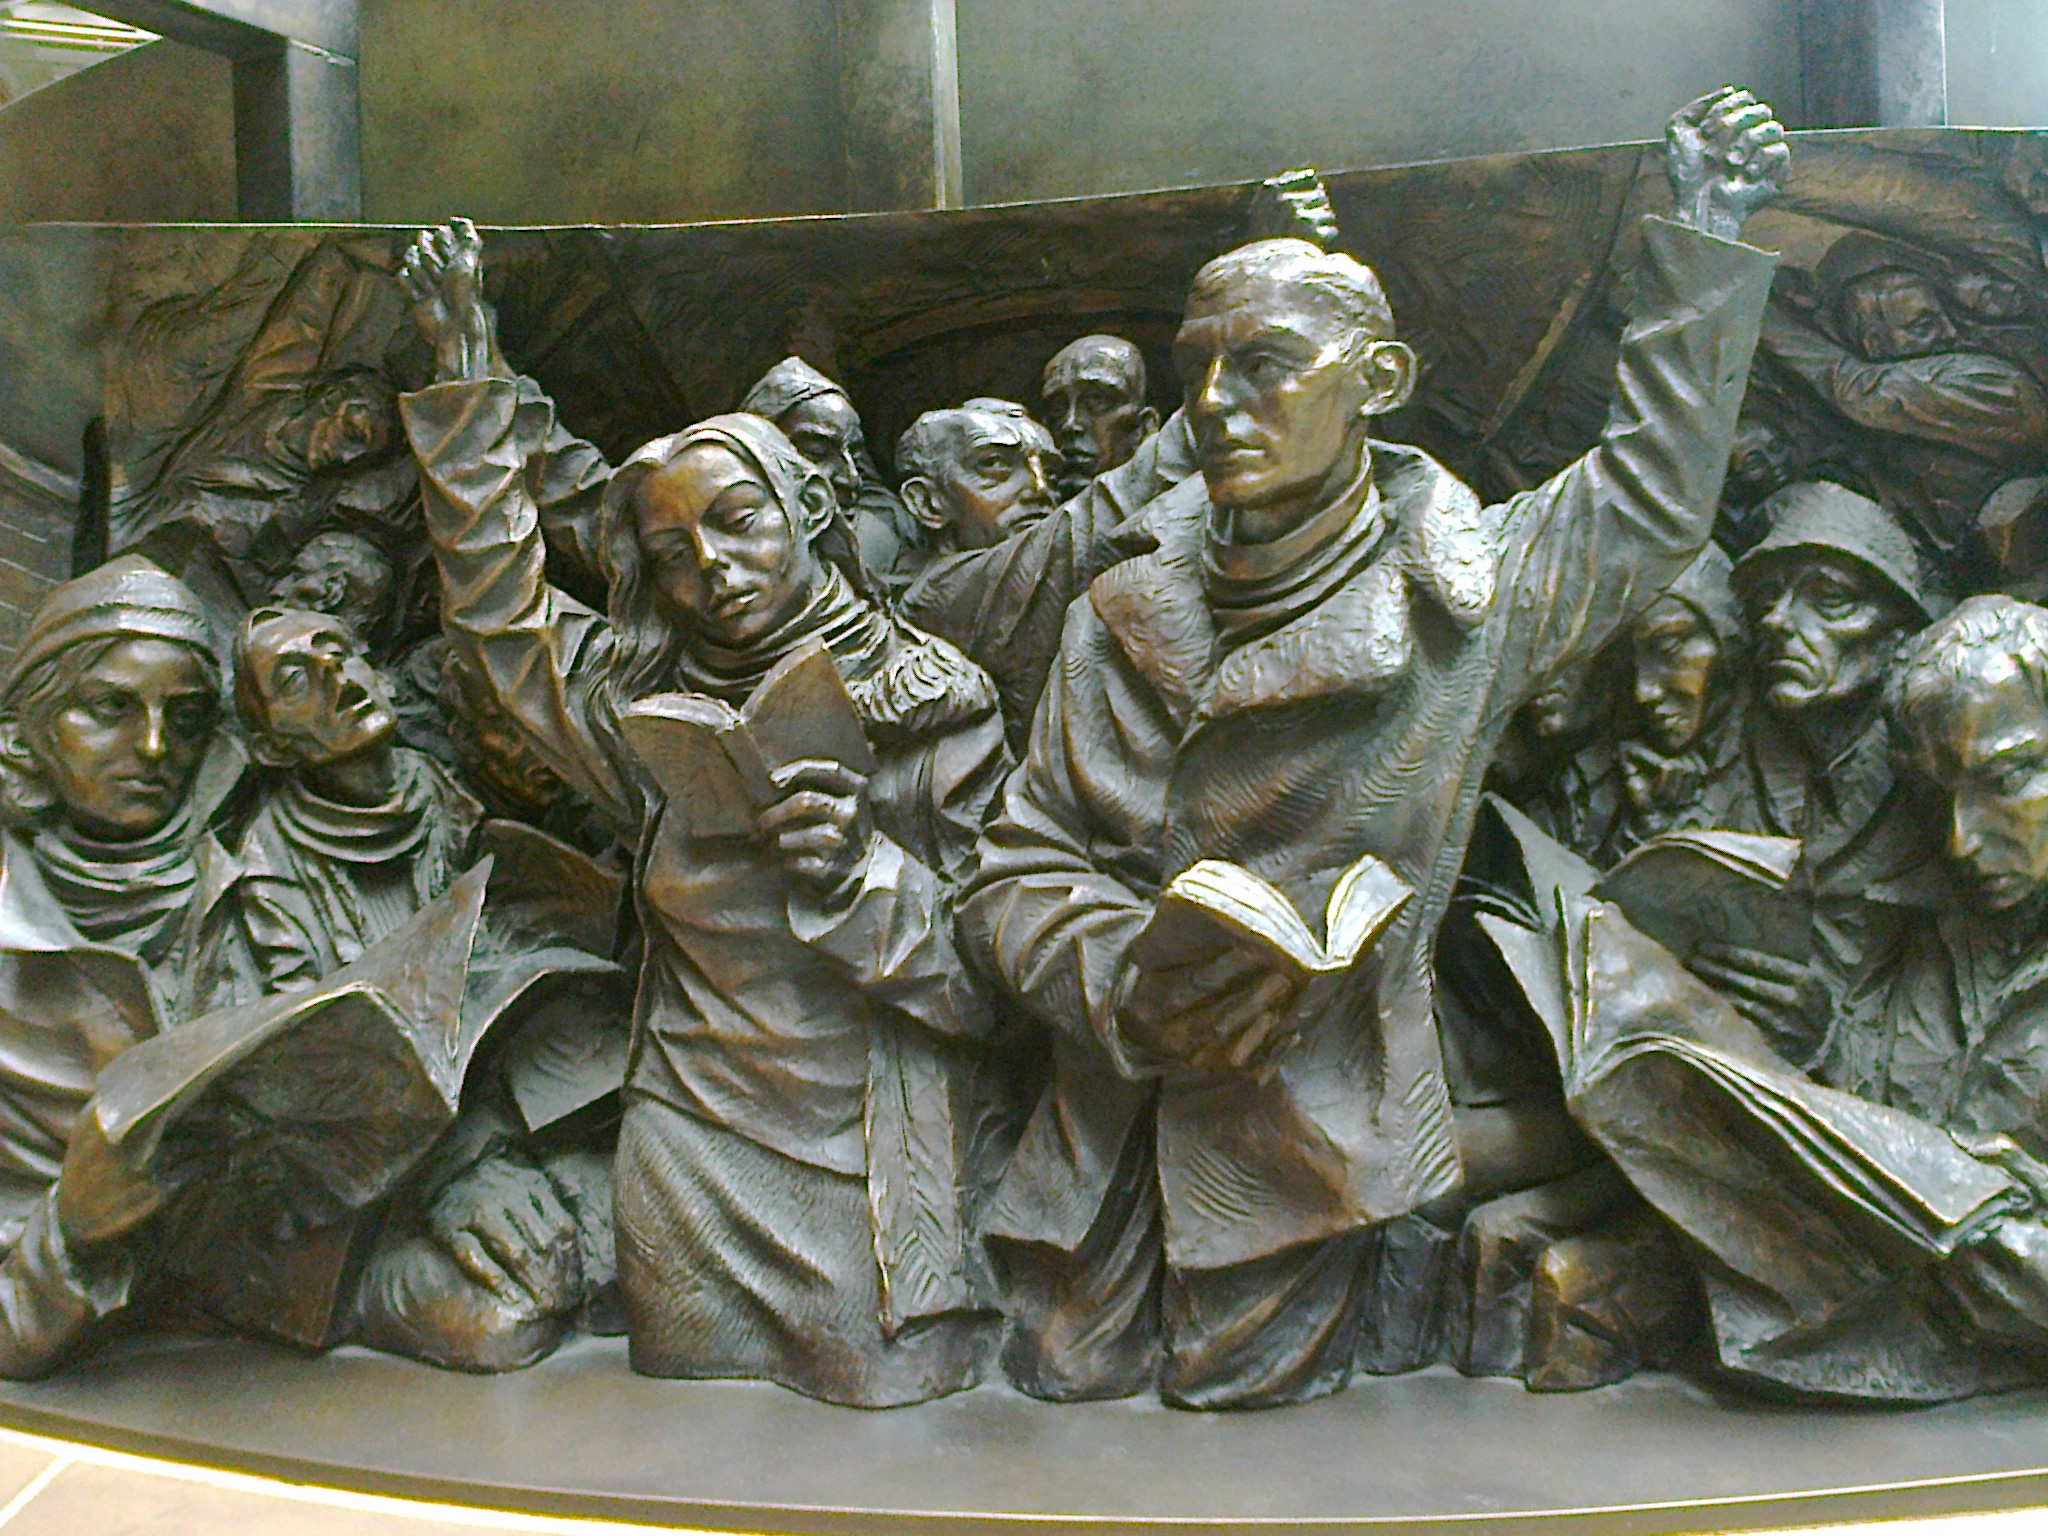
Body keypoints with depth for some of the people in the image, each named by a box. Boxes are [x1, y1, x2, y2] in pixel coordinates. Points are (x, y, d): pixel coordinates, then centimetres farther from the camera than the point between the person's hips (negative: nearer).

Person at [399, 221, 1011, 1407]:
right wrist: (471, 384, 13)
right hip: (689, 1163, 3)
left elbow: (988, 976, -4)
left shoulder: (933, 706, -3)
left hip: (867, 1162, -3)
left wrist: (864, 874, -21)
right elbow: (500, 604, 17)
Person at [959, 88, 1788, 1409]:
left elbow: (1653, 492, 14)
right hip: (1106, 1148, 3)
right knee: (1060, 1400, 9)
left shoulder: (1454, 600, -3)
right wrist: (1129, 987, -18)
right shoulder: (1128, 614, 3)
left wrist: (1704, 241, 16)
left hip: (1313, 1152, -2)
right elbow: (1018, 865, 2)